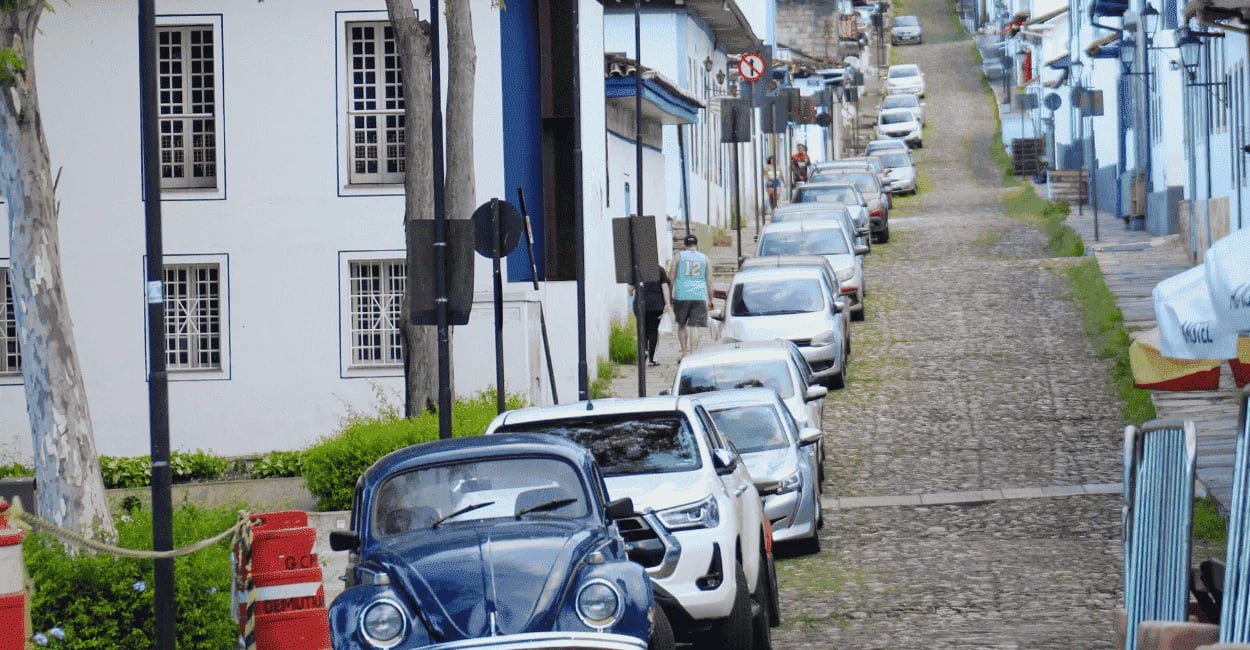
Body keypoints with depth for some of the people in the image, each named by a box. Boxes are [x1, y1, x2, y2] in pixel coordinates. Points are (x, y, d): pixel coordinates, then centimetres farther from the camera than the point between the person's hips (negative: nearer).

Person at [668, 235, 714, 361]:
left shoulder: (678, 257, 5)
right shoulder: (704, 258, 10)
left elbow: (671, 278, 1)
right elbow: (709, 281, 9)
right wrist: (710, 300, 14)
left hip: (681, 295, -1)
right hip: (699, 295, 1)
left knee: (681, 325, 12)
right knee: (695, 326, 0)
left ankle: (684, 353, 6)